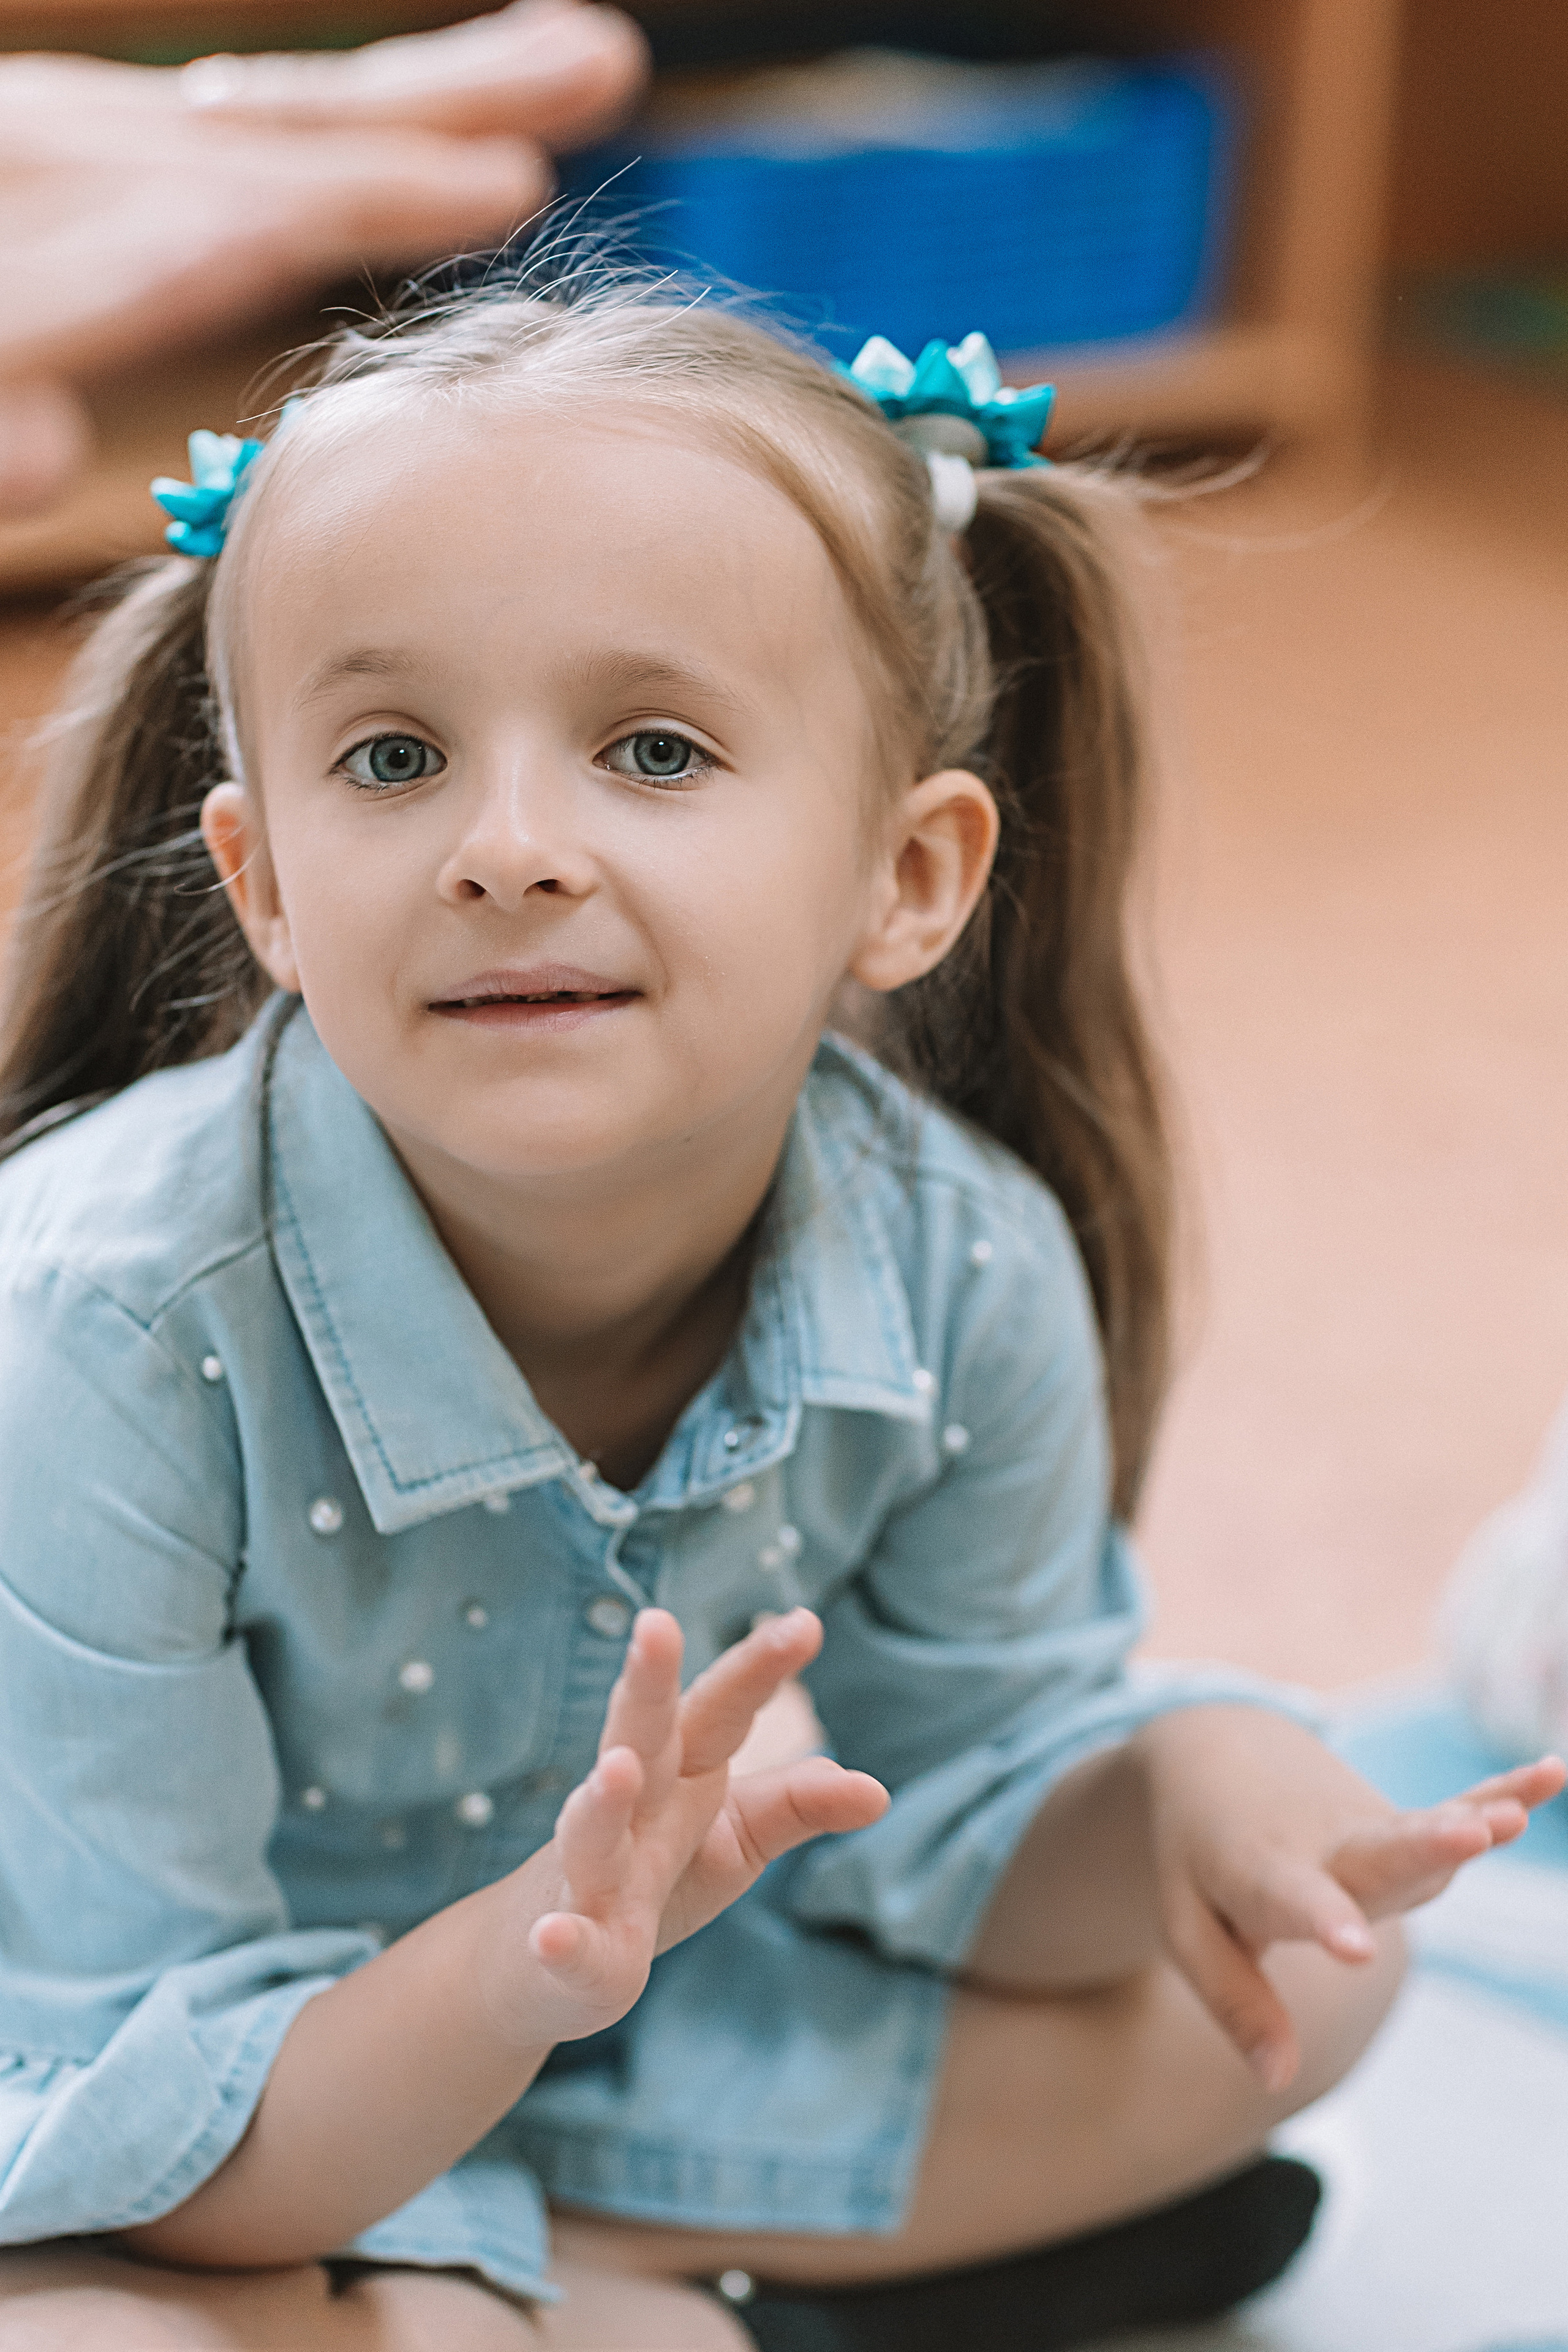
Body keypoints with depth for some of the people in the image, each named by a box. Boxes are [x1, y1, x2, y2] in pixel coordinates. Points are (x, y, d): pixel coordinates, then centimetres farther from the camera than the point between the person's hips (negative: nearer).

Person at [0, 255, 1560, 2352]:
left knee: (1288, 1971, 1)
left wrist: (1185, 1781, -25)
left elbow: (954, 1823, -2)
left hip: (651, 2024, 5)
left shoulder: (967, 1271, -20)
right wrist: (518, 1962, -47)